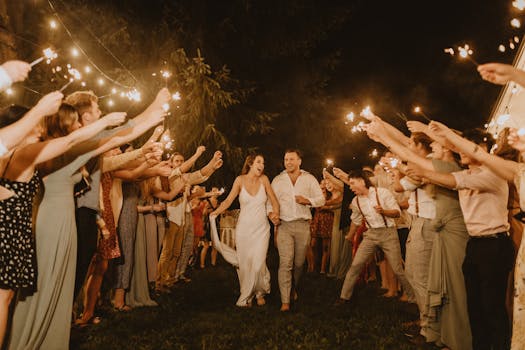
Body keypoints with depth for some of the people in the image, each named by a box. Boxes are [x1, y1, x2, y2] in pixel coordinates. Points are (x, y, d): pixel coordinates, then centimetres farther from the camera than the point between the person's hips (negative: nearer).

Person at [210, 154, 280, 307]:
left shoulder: (263, 179, 0)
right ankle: (247, 295, 27)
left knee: (258, 264, -7)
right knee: (244, 264, 6)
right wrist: (215, 212, -22)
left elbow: (274, 200, 7)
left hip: (261, 228, 0)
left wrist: (276, 214, -10)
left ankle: (260, 292, 21)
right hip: (244, 228, 0)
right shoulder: (240, 180, -3)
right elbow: (228, 200, -8)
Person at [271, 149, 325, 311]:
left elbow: (321, 199, 8)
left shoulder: (309, 178, 8)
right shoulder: (278, 180, 10)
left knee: (299, 263, 9)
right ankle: (285, 302, -6)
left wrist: (308, 201, -10)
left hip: (303, 225, 1)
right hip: (284, 225, -1)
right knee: (285, 263, -9)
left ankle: (293, 288, 36)